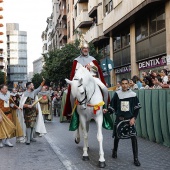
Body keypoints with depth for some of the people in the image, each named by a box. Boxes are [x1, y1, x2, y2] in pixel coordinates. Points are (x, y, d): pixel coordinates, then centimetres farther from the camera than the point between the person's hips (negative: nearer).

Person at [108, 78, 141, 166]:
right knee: (117, 136, 11)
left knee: (133, 137, -10)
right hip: (119, 119, 1)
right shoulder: (117, 94, 0)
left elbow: (137, 108, 2)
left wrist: (134, 118, -8)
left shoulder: (133, 94, -1)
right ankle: (114, 151, 40)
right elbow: (112, 106, 4)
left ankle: (136, 158, 1)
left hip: (130, 119, -1)